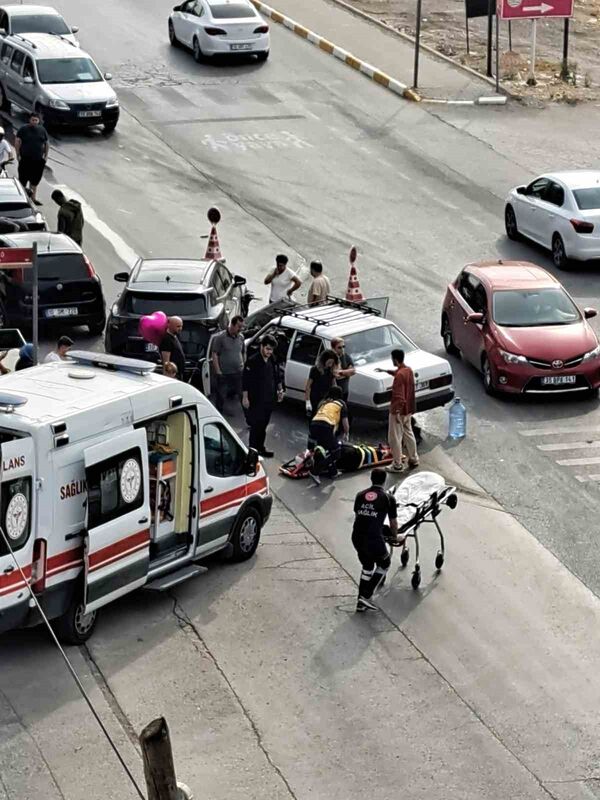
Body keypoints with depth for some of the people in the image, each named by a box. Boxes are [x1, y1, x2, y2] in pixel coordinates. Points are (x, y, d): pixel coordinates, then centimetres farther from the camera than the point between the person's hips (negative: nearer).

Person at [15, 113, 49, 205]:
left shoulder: (42, 130, 7)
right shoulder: (23, 129, -3)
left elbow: (46, 143, 14)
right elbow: (17, 142, -5)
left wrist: (45, 155, 8)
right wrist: (18, 154, -10)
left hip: (38, 159, 3)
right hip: (25, 158, -3)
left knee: (35, 180, 8)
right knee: (24, 177, -5)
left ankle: (34, 197, 16)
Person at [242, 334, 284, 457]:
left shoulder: (273, 361, 6)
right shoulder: (252, 361, -15)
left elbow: (277, 376, 20)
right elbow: (246, 381, -13)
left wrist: (280, 390, 14)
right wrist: (245, 397, -14)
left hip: (269, 399, 7)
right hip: (256, 400, -7)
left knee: (263, 424, 15)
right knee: (256, 424, -4)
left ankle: (260, 448, 26)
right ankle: (253, 449, 4)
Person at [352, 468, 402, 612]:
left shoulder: (360, 495, 11)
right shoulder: (388, 498, 0)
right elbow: (393, 523, 9)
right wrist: (396, 537, 30)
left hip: (357, 538, 5)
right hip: (374, 539, -5)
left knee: (367, 566, 27)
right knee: (384, 564, 21)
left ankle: (361, 602, 24)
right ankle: (366, 597, 11)